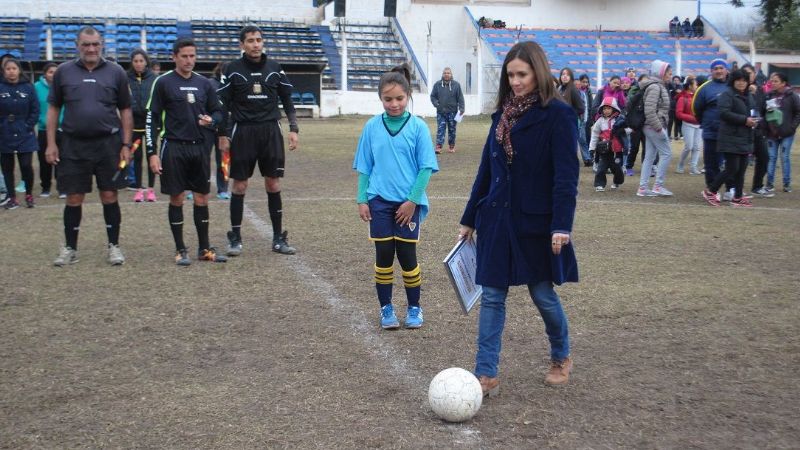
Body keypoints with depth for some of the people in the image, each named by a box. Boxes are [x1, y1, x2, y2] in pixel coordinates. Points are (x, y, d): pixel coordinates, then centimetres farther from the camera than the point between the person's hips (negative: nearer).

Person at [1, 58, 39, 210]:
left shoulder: (28, 88, 0)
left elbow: (35, 110, 2)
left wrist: (28, 126, -6)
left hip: (25, 136, -1)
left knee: (26, 165, -5)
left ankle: (29, 195, 16)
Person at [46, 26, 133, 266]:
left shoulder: (115, 72, 3)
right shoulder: (64, 72, 4)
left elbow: (125, 111, 6)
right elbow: (53, 108, 8)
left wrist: (126, 144, 0)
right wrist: (51, 143, 1)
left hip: (108, 144, -1)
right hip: (73, 145, 1)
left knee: (109, 196, 4)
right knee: (73, 199, 5)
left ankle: (114, 246, 15)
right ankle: (70, 248, 16)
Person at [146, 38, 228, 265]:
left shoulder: (203, 83, 9)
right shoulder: (163, 82, -2)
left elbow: (218, 110, 16)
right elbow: (152, 118, -2)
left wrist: (212, 120, -9)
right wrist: (152, 153, -8)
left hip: (200, 147, 4)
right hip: (174, 147, -3)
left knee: (202, 198, 6)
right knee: (177, 198, 1)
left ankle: (204, 248, 17)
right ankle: (180, 250, 12)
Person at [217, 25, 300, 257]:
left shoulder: (274, 68, 7)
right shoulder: (233, 70, 0)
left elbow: (287, 100, 12)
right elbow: (223, 103, 2)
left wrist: (293, 128, 5)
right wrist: (223, 135, -3)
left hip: (270, 131, 2)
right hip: (242, 132, -2)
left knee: (273, 184, 3)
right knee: (239, 185, 1)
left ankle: (278, 238, 11)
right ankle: (235, 238, 10)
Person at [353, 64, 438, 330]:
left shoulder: (418, 126, -5)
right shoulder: (372, 127, 2)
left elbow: (426, 167, -5)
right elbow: (364, 167, 6)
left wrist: (412, 200, -10)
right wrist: (362, 200, 1)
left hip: (408, 203, -2)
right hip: (379, 202, 2)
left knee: (407, 255, 4)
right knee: (384, 255, 5)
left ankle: (414, 308, 20)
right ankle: (386, 308, 19)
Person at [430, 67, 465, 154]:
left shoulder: (456, 85, 2)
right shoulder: (437, 84, 4)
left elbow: (460, 97, 0)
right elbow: (433, 96, 9)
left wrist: (461, 108, -9)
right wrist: (436, 104, -8)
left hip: (452, 112, 0)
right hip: (441, 112, 0)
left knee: (452, 130, 8)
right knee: (440, 129, -6)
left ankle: (452, 146, 19)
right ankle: (438, 146, -9)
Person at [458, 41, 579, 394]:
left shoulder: (557, 115, -10)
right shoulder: (503, 114, 8)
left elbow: (566, 175, -15)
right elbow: (486, 169, 13)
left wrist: (561, 226, -22)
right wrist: (469, 219, 13)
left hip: (536, 222, -5)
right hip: (497, 219, 5)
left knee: (542, 293, 7)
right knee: (492, 295, 3)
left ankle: (561, 358, 33)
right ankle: (486, 375, 7)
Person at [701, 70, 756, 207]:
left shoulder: (749, 96, 17)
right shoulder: (727, 95, -9)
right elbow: (724, 113, -21)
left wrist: (754, 121, 4)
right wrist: (744, 120, -22)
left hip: (745, 138, 8)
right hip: (731, 139, -8)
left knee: (741, 169, 8)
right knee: (732, 168, -10)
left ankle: (737, 198, 15)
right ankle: (710, 191, 4)